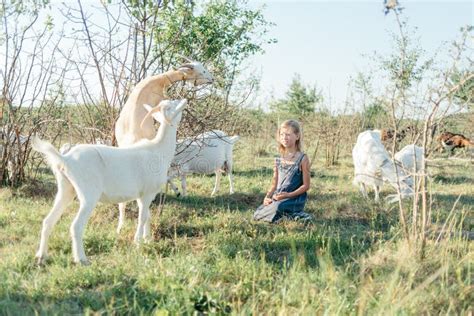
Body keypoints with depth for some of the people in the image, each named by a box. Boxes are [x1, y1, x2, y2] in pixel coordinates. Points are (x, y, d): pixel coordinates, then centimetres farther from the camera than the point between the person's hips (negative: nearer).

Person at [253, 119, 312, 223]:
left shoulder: (302, 158, -4)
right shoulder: (279, 160, 12)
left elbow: (306, 185, -6)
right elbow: (274, 184, 15)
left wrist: (289, 195, -18)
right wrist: (267, 197, -5)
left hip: (294, 198, -6)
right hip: (277, 198, 6)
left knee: (277, 207, -36)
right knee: (257, 215, -11)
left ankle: (293, 216, -7)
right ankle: (288, 215, 3)